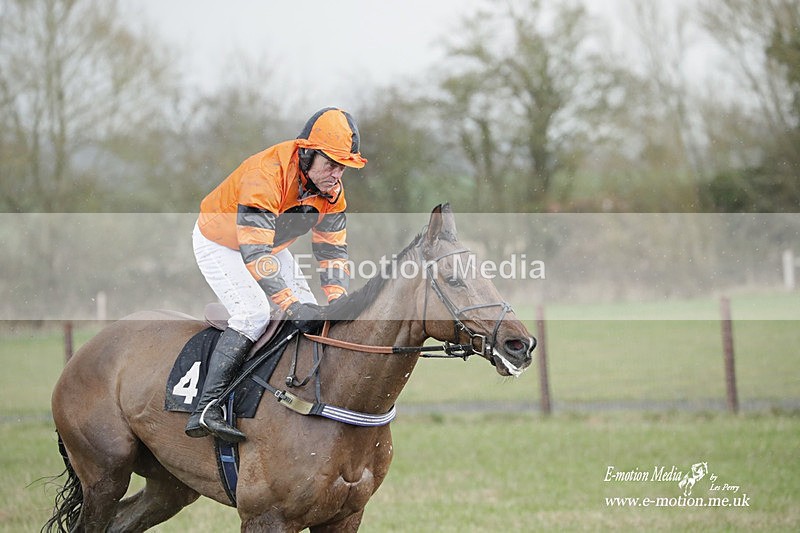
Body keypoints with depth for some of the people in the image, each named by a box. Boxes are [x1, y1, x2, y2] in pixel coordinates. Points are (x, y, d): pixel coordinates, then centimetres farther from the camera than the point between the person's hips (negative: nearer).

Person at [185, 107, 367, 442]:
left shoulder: (331, 188, -13)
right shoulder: (266, 176, -38)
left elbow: (332, 248, -4)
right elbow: (255, 254, -42)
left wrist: (337, 299, -20)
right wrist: (292, 304, -46)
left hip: (269, 244, 8)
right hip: (219, 243, -8)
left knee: (310, 313, -2)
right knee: (253, 312, -27)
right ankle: (206, 409, -32)